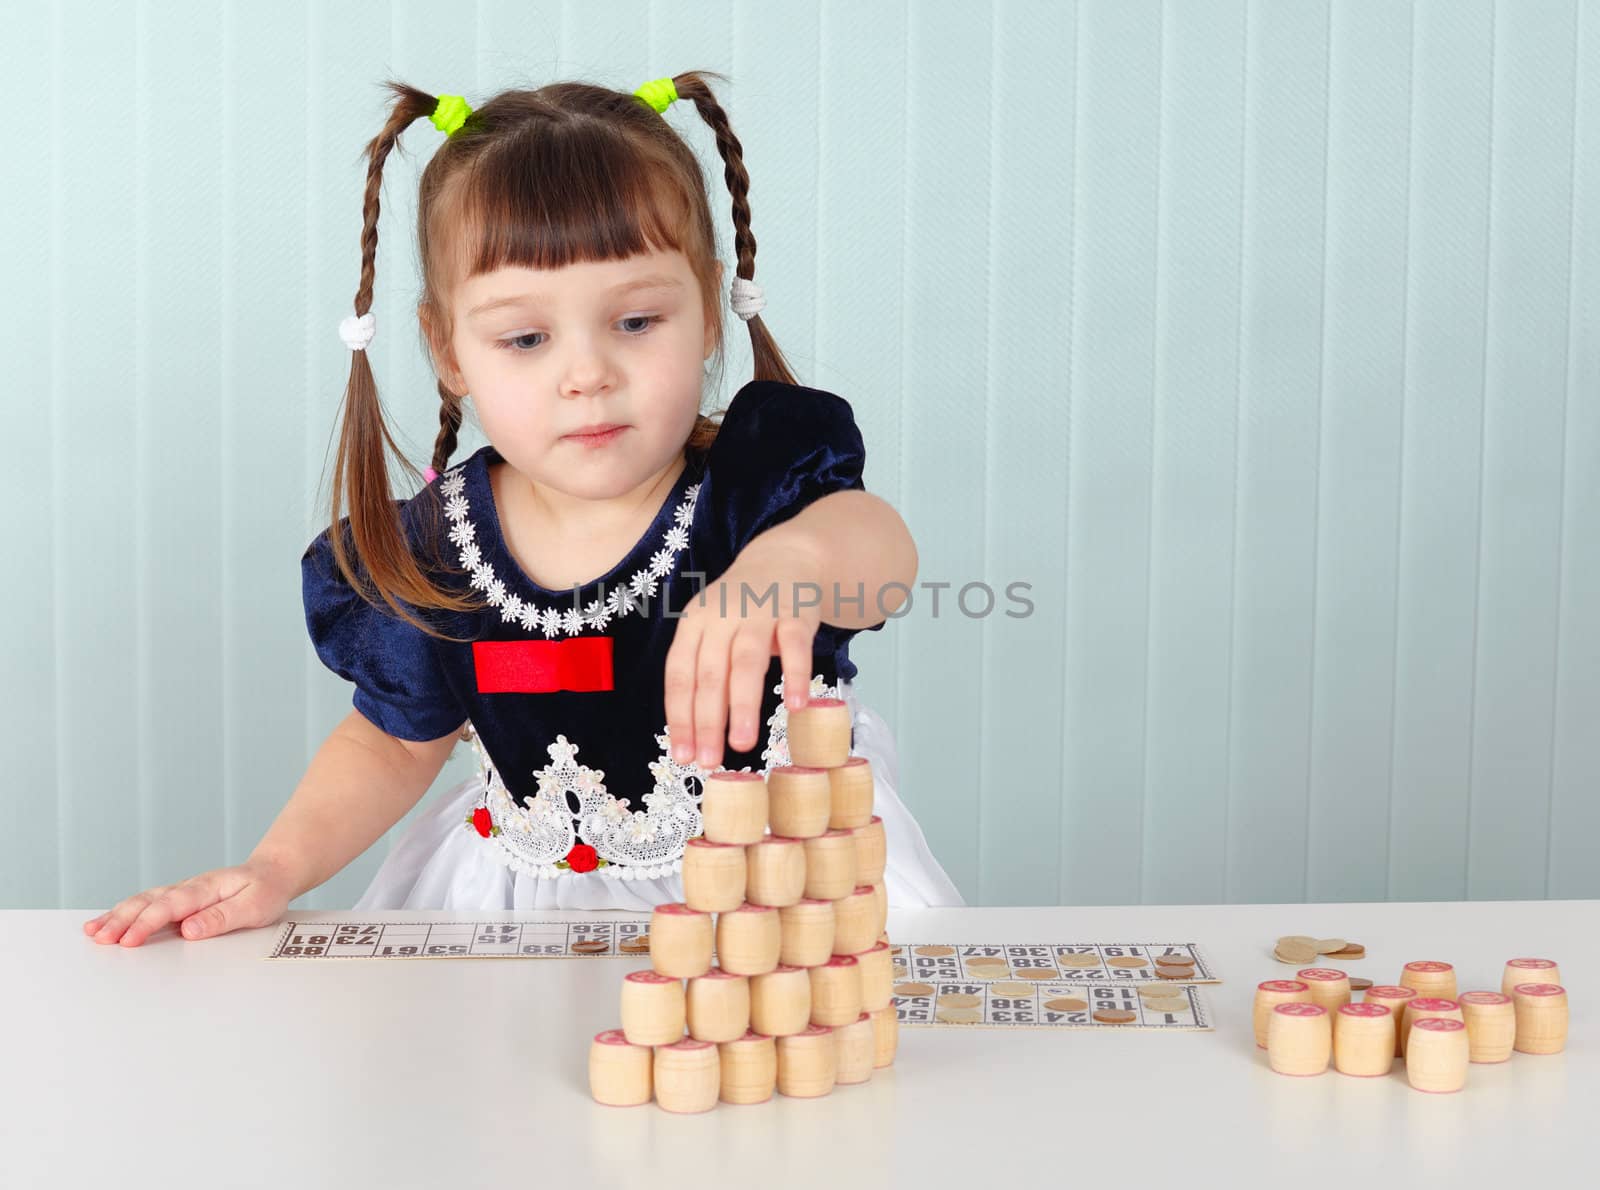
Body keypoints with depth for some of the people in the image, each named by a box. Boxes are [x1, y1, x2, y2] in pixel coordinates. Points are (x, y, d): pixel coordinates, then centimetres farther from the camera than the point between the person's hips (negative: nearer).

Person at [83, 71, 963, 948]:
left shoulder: (759, 480, -15)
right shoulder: (431, 558, -6)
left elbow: (878, 548, -39)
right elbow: (398, 739, 12)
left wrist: (795, 559, -63)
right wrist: (279, 868, -4)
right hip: (531, 906, -1)